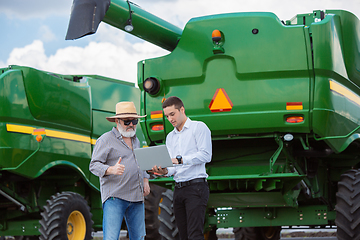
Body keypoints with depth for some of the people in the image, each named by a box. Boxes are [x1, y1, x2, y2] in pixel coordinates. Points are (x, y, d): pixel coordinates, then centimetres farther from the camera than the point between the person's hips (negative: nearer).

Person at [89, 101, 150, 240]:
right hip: (115, 197, -7)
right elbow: (94, 166, -9)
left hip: (137, 197, 7)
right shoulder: (106, 140, -2)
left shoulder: (135, 140, 22)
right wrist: (111, 170, -28)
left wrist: (145, 181, 15)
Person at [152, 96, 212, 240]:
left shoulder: (199, 128, 1)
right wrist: (165, 171, -6)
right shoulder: (170, 137, 22)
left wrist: (179, 159, -21)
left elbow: (205, 155, -12)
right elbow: (175, 168, 17)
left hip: (196, 186, -7)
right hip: (178, 189, 7)